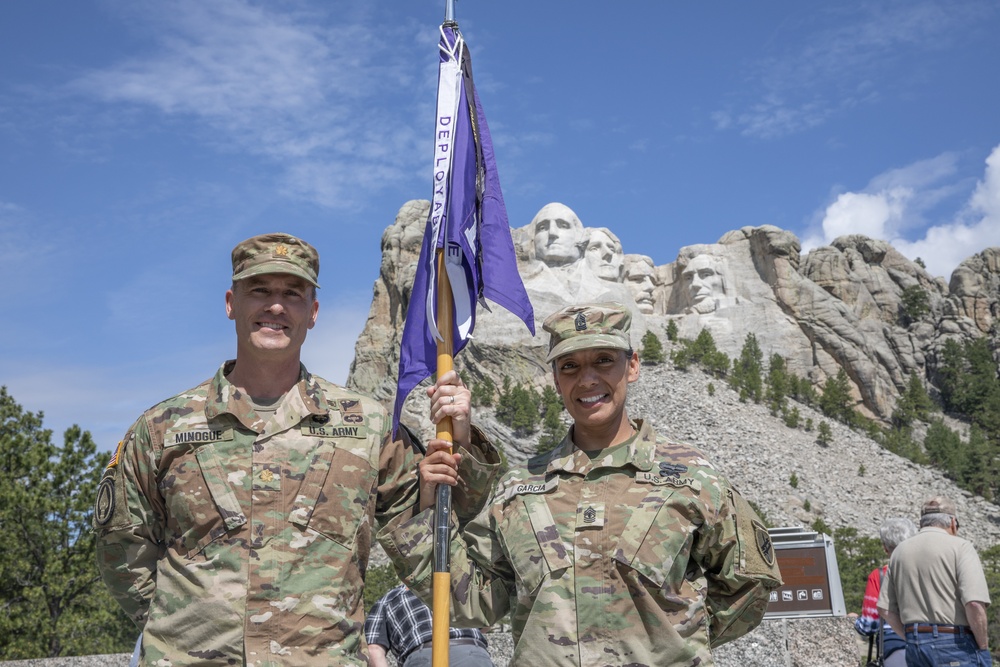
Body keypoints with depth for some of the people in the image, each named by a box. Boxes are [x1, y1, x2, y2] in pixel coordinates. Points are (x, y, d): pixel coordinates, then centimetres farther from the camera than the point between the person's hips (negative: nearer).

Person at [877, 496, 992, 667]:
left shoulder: (900, 551, 12)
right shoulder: (960, 547, -5)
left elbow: (885, 609, 11)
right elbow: (974, 603, -18)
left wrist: (913, 639, 17)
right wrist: (983, 647, -6)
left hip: (915, 646, 6)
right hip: (956, 645, -6)